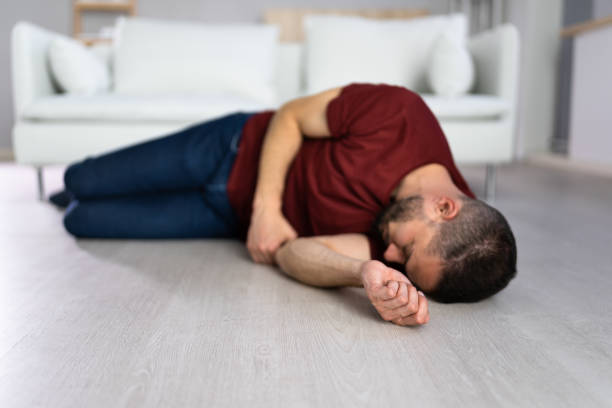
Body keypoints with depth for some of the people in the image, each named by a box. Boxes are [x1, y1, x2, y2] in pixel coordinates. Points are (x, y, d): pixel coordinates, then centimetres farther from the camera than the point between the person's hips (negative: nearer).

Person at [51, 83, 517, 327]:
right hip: (241, 148, 0)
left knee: (81, 220, 8)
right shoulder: (398, 112, -33)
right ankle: (71, 190, 57)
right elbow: (289, 118, -17)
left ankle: (72, 204, 48)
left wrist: (366, 271, -51)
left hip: (234, 219, 1)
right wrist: (267, 204, -28)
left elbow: (294, 252, -32)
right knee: (81, 181, 16)